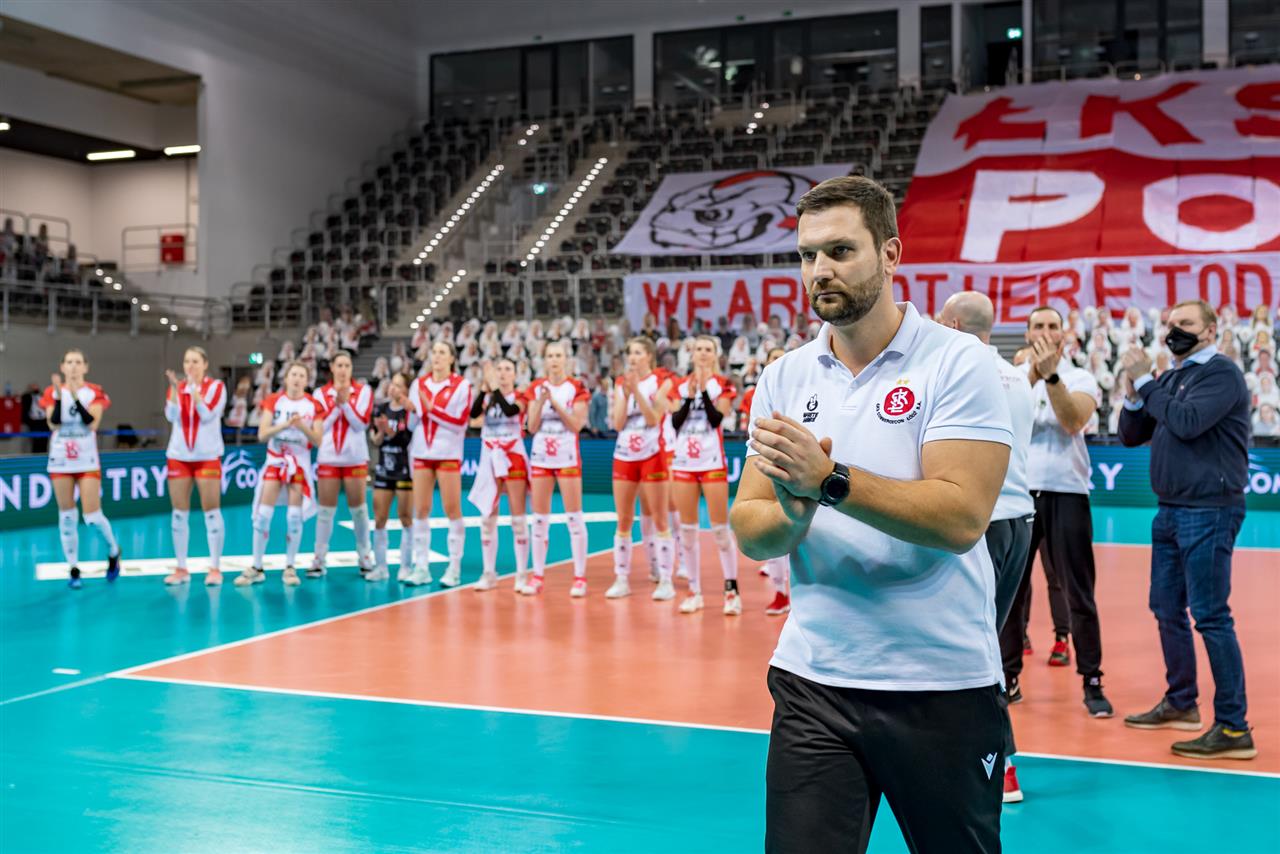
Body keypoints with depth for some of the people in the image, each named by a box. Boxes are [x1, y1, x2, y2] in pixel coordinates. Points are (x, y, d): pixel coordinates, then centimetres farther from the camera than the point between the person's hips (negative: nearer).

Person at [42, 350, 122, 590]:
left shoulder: (95, 392, -1)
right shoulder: (53, 392, 2)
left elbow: (92, 423, -15)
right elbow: (53, 424, -10)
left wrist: (75, 394, -20)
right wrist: (59, 394, -19)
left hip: (87, 462, -2)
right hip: (60, 462, 2)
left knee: (92, 516, -8)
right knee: (67, 517, 5)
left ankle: (113, 552, 19)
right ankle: (74, 570, 13)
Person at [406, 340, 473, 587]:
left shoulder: (461, 385, -2)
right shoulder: (419, 384, 10)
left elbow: (460, 422, -10)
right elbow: (412, 423, 12)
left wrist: (431, 409, -15)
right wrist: (411, 410, -8)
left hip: (448, 454, -4)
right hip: (422, 453, 4)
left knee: (452, 510, -1)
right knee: (420, 511, 3)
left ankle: (454, 569, 5)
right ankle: (421, 568, 9)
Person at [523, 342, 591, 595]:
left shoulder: (576, 388, -2)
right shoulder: (535, 388, 6)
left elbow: (577, 424, -11)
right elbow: (532, 427, 0)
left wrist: (554, 401, -17)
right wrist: (541, 401, -14)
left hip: (567, 458, -3)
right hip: (540, 457, 3)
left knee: (574, 517, -3)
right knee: (539, 518, 5)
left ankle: (580, 578, 1)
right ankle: (537, 576, 11)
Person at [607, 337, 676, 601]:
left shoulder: (661, 383, -2)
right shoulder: (621, 383, 8)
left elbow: (653, 419, -13)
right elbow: (617, 423, 0)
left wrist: (636, 391, -20)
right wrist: (625, 394, -11)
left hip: (652, 456, -4)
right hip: (624, 457, 4)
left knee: (660, 520, -1)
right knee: (623, 521, 6)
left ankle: (666, 581, 3)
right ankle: (621, 579, 12)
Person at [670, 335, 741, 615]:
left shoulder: (723, 386, 1)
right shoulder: (680, 385, 9)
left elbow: (717, 418, -14)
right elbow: (674, 422, 0)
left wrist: (704, 389, -18)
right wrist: (688, 396, -11)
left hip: (712, 463, -3)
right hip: (683, 463, 4)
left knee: (720, 528, -4)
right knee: (687, 529, 5)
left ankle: (732, 591, 2)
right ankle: (694, 591, 13)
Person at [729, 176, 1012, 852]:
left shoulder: (956, 361, -8)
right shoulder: (784, 377, 5)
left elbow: (960, 518, -20)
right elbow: (749, 533, 2)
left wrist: (829, 480, -27)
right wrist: (793, 514, -20)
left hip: (944, 686, -2)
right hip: (813, 682, 3)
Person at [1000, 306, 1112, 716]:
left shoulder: (1080, 378, 3)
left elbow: (1073, 421, -15)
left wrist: (1051, 376, -24)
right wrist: (1031, 378, -20)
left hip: (1066, 493, -2)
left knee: (1078, 593, 0)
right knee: (1009, 589, 4)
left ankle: (1092, 682, 7)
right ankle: (1009, 677, 14)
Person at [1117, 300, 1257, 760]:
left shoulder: (1221, 373, -9)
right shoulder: (1169, 379, 14)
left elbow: (1188, 422, -24)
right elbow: (1131, 436, 14)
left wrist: (1145, 382, -15)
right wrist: (1134, 392, -2)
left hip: (1208, 511, -8)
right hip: (1170, 510, 8)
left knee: (1210, 616, -9)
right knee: (1167, 610, 14)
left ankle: (1234, 729, -5)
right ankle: (1180, 704, 27)